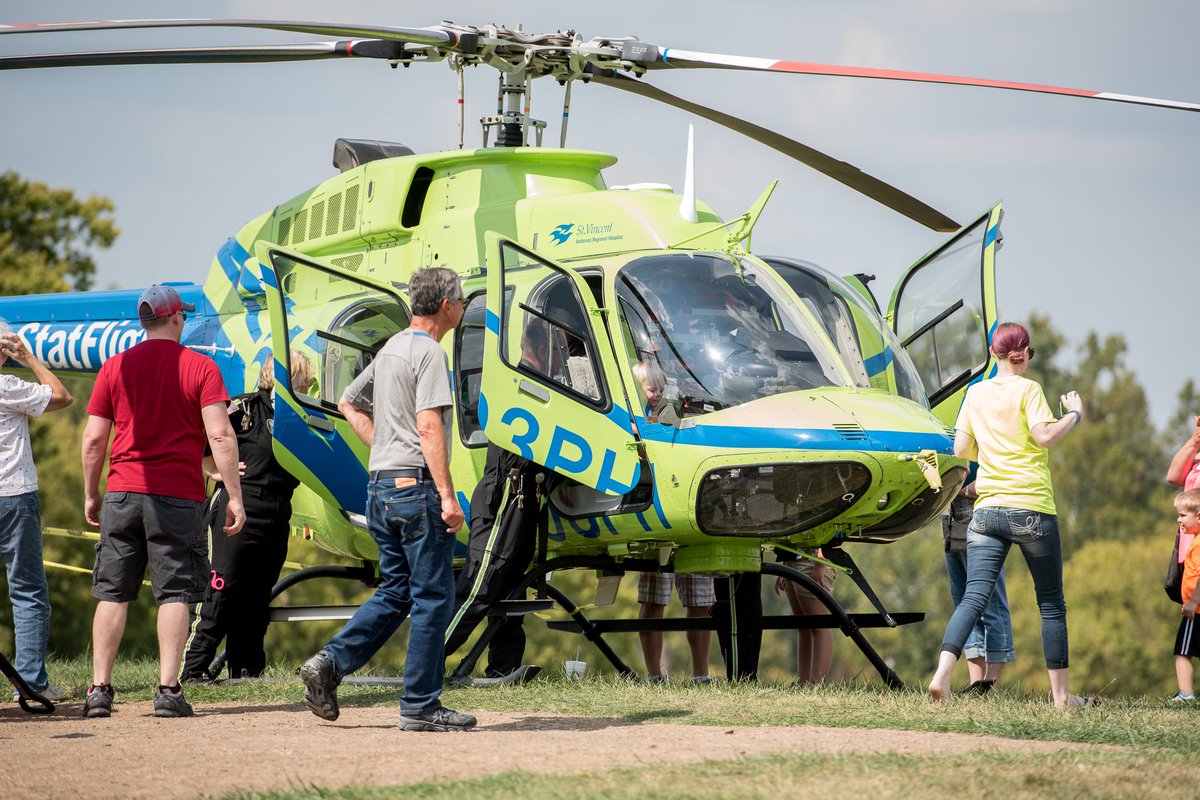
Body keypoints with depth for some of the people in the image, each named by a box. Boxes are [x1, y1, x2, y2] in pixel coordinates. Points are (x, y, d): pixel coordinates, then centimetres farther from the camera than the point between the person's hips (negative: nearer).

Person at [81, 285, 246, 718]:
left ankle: (99, 689, 4)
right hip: (178, 496, -2)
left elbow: (93, 440, 5)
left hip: (123, 492, 2)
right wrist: (234, 496, -7)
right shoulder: (200, 367, -2)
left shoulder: (115, 367, 6)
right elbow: (220, 435, -10)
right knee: (175, 594, 2)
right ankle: (168, 690, -5)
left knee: (112, 594, 7)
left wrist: (91, 495, 16)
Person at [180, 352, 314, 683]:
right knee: (220, 592, -7)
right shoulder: (245, 408, -7)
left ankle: (247, 669, 15)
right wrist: (214, 471, -7)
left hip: (275, 519, 7)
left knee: (257, 597, 9)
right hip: (235, 512, -7)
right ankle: (193, 668, -4)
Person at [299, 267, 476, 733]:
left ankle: (329, 664, 2)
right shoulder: (428, 352, -12)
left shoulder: (390, 349, 16)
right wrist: (447, 496, -21)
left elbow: (348, 404, 27)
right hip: (416, 485, -9)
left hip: (380, 485, 9)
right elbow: (429, 427, -20)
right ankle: (420, 706, -2)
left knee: (396, 592, 14)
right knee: (433, 597, -3)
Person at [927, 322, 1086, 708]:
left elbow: (961, 449, 14)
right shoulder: (1027, 389, -3)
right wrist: (1074, 414, 1)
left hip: (987, 510, 4)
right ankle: (1061, 694, 13)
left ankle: (942, 674, -25)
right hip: (1032, 508, -4)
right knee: (1051, 604, 8)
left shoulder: (975, 393, 11)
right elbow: (1044, 435, -15)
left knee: (974, 596, -4)